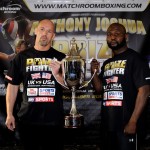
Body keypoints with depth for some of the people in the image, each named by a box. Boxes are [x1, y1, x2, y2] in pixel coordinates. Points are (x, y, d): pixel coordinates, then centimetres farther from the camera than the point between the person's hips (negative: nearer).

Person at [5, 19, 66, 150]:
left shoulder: (60, 58, 3)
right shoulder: (22, 57, 4)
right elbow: (13, 86, 6)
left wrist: (57, 75, -18)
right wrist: (9, 114, 0)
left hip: (54, 119, 0)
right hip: (28, 119, 1)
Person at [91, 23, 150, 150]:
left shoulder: (134, 58, -8)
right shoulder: (107, 63, 15)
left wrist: (133, 122, -20)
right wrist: (94, 72, -1)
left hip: (125, 125, -7)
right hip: (107, 125, 7)